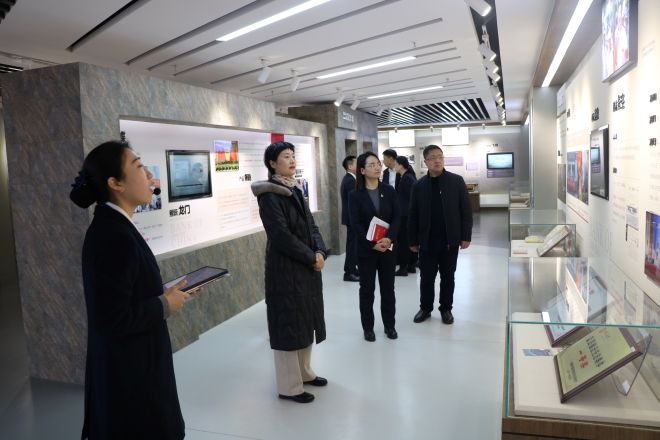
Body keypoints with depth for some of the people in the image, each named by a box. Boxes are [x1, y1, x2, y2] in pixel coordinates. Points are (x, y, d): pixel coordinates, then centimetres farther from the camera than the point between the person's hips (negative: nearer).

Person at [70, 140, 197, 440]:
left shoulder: (110, 226, 4)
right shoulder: (116, 237, -26)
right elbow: (113, 320, -28)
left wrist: (162, 295, 1)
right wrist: (165, 305, -16)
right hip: (129, 372, -9)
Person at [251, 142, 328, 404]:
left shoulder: (295, 190, 11)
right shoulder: (269, 195, -14)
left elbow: (310, 224, 10)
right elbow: (281, 235, -21)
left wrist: (319, 251, -6)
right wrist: (311, 257, -14)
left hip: (307, 265, 8)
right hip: (285, 267, -8)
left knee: (307, 319, 17)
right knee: (289, 322, 1)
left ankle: (304, 371, 33)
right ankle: (289, 386, 14)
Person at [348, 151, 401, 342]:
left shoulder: (389, 191, 3)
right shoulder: (355, 195, -5)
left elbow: (397, 217, -1)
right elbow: (356, 223, -10)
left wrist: (389, 238, -17)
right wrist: (372, 245, -17)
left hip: (388, 247, 3)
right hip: (366, 249, -2)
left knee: (388, 287, 11)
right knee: (367, 289, 7)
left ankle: (389, 325, 25)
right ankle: (368, 328, 19)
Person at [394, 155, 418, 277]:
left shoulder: (406, 178, -15)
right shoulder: (409, 176, 12)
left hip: (406, 214, -10)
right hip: (409, 213, 10)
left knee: (403, 240, -4)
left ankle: (403, 267, 1)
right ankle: (411, 265, 20)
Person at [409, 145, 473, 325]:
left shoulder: (456, 181, -2)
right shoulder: (418, 185, 1)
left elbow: (466, 210, -2)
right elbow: (412, 215, 3)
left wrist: (466, 236, -6)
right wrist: (413, 240, 1)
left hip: (450, 240, 0)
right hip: (427, 241, 1)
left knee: (448, 278, 10)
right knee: (426, 278, 9)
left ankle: (446, 309, 25)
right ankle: (425, 308, 25)